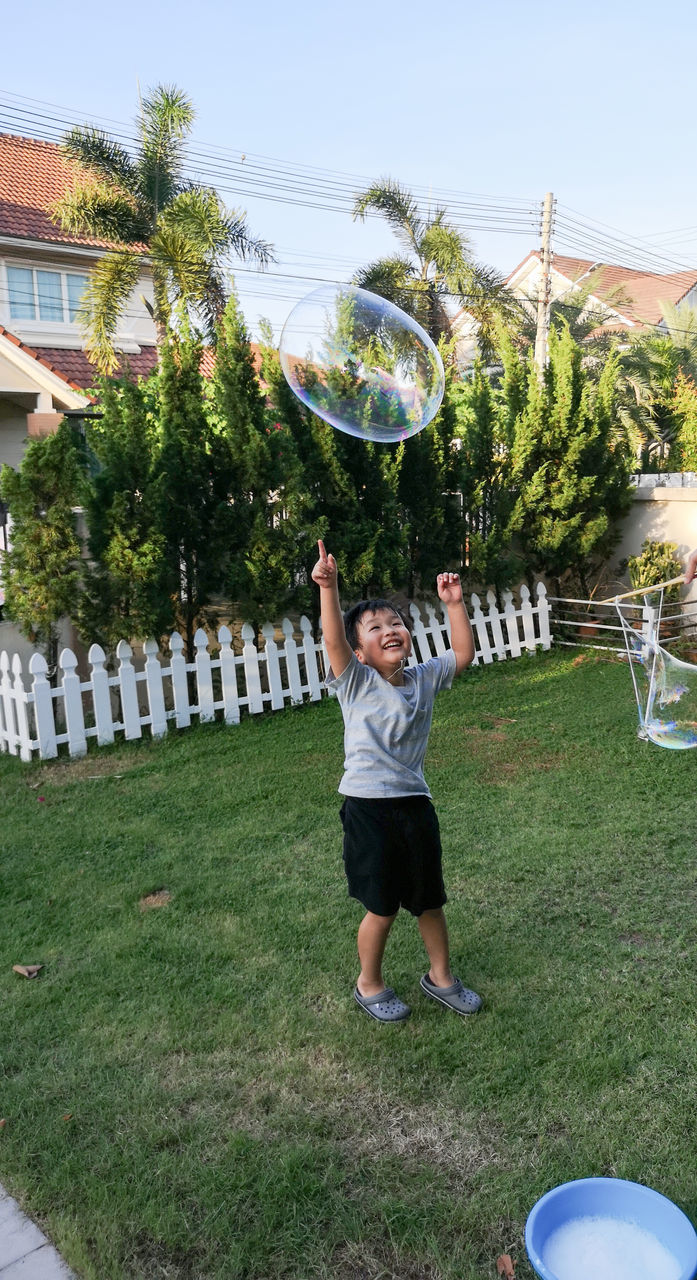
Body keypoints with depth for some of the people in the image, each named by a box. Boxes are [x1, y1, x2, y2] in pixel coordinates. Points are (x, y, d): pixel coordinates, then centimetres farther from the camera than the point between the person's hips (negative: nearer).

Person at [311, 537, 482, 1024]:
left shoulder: (424, 679, 6)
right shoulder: (356, 681, -8)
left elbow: (464, 653, 3)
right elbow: (333, 640, -23)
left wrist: (454, 602, -5)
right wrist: (329, 588, -36)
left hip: (416, 804, 5)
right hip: (369, 806, -4)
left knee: (430, 899, 18)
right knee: (382, 906, 7)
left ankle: (441, 976, 41)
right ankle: (370, 984, 32)